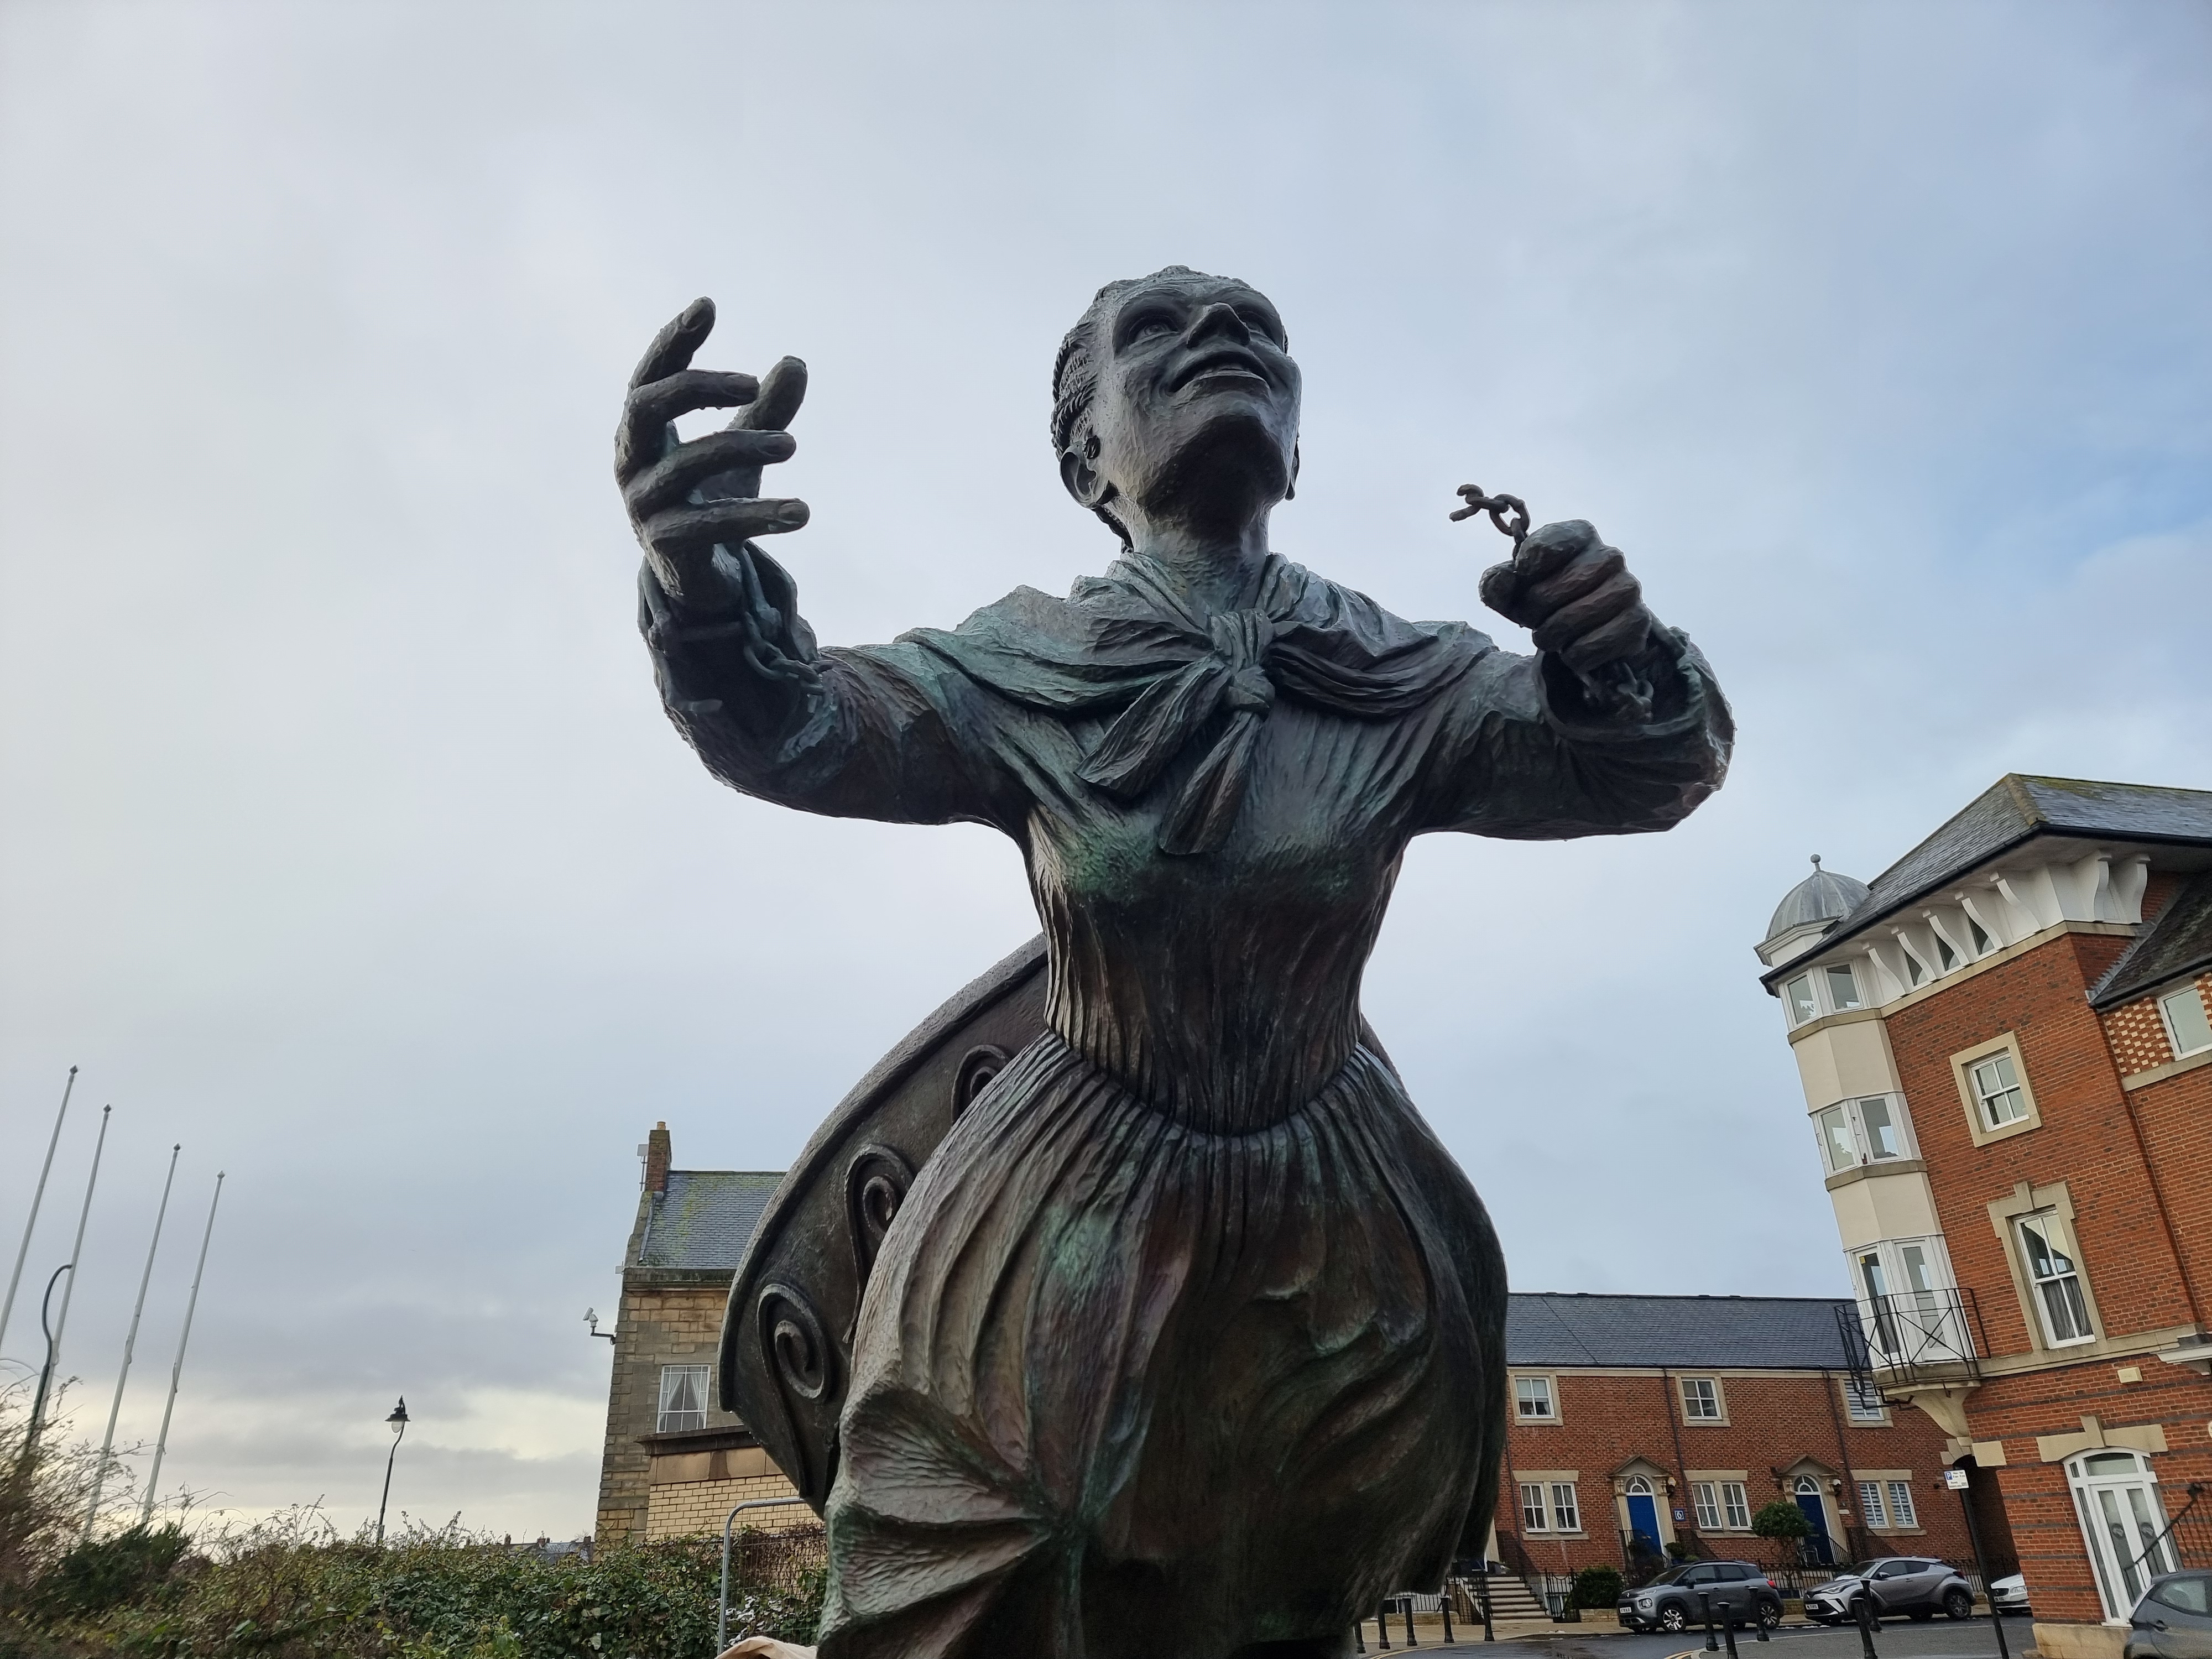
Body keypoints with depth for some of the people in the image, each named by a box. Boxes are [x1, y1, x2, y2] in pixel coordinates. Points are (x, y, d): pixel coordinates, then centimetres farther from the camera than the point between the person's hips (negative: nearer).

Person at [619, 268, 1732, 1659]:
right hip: (1067, 1231, -2)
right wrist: (704, 583, -43)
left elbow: (1648, 771, -9)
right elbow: (796, 730, -20)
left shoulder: (1403, 681, -5)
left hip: (1336, 1238, 2)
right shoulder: (1029, 668, -9)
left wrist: (1618, 656, -32)